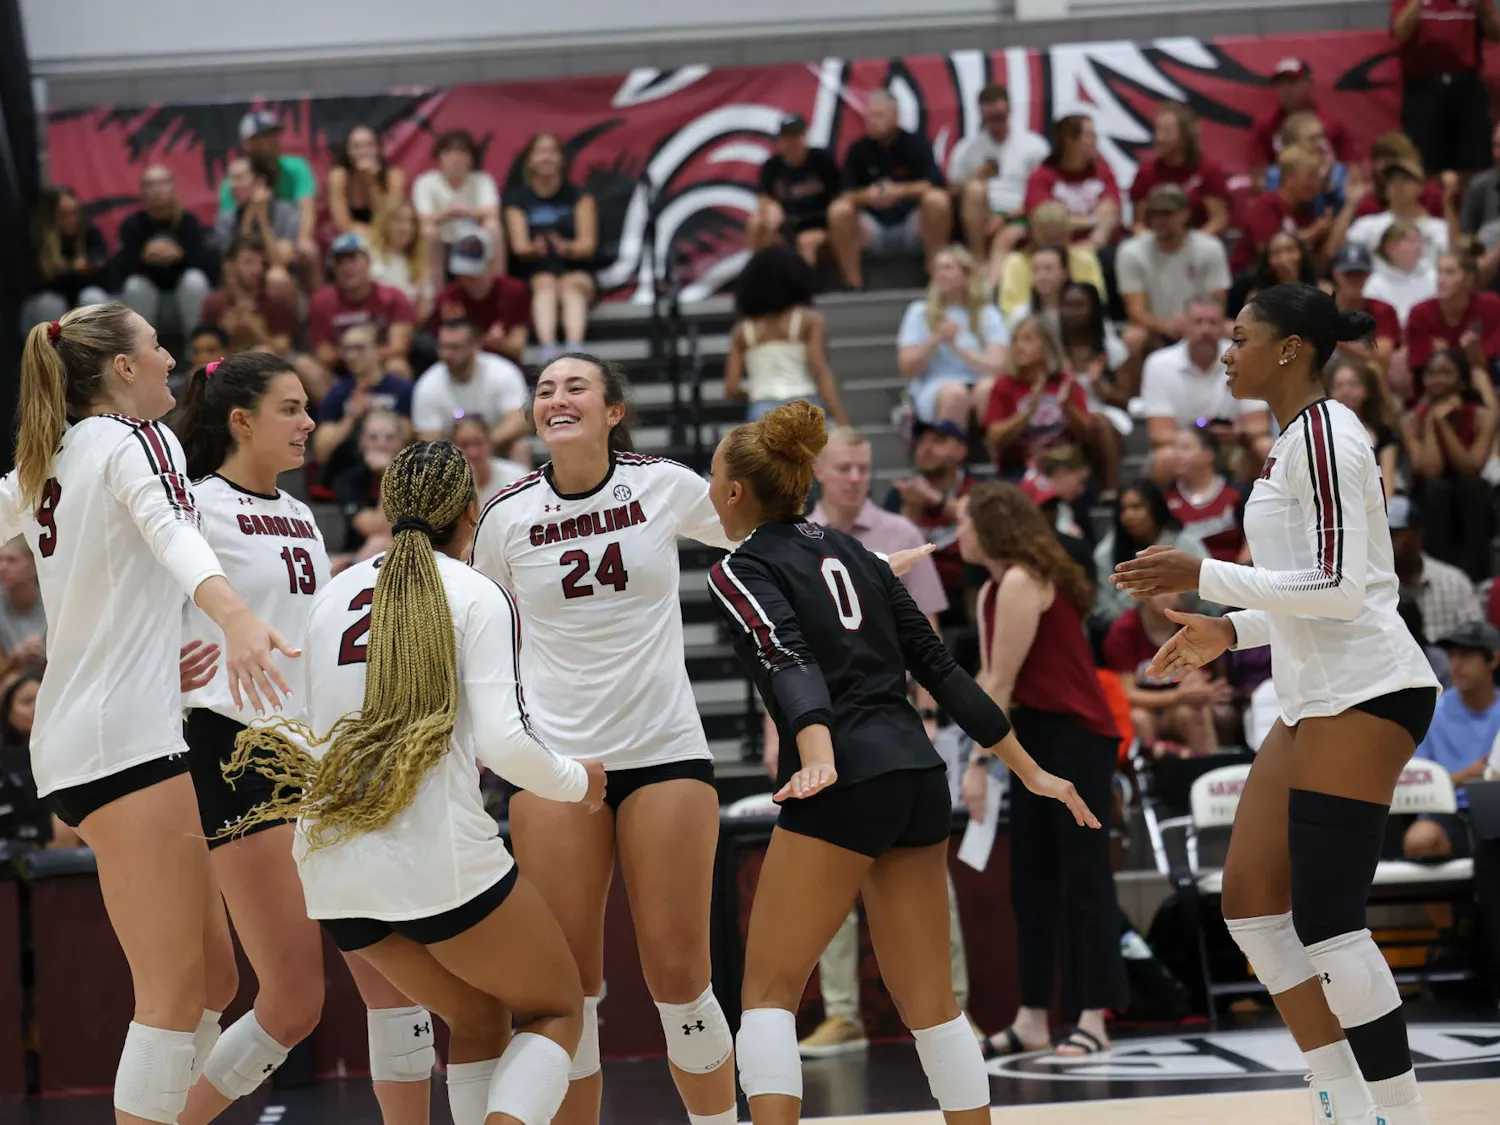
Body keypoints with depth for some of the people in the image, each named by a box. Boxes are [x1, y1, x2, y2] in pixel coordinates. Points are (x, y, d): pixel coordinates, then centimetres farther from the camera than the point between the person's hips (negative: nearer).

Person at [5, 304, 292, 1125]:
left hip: (76, 738, 9)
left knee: (208, 963, 13)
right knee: (175, 989, -11)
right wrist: (235, 616, -44)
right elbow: (171, 531, -29)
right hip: (129, 736, -9)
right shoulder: (135, 440, -7)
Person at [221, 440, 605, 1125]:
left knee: (477, 1019, 24)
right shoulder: (477, 596, -2)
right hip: (437, 855, -6)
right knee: (555, 1012, 13)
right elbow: (503, 742, -10)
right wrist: (576, 783, 7)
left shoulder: (332, 597, 13)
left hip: (333, 866, 6)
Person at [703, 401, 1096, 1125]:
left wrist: (818, 760, -35)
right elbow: (939, 667, 17)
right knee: (929, 1002, 12)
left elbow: (791, 661, -19)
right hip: (917, 775, 7)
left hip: (845, 786, -7)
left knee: (767, 990, 0)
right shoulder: (848, 552, 20)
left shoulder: (740, 569, 1)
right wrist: (1030, 771, 19)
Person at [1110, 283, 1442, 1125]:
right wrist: (1231, 631, 19)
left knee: (1328, 921, -10)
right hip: (1320, 699, 10)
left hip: (1365, 694, -10)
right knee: (1250, 899, 7)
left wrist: (1204, 577, -18)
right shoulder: (1299, 439, 17)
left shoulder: (1324, 431, -13)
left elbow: (1342, 588, -20)